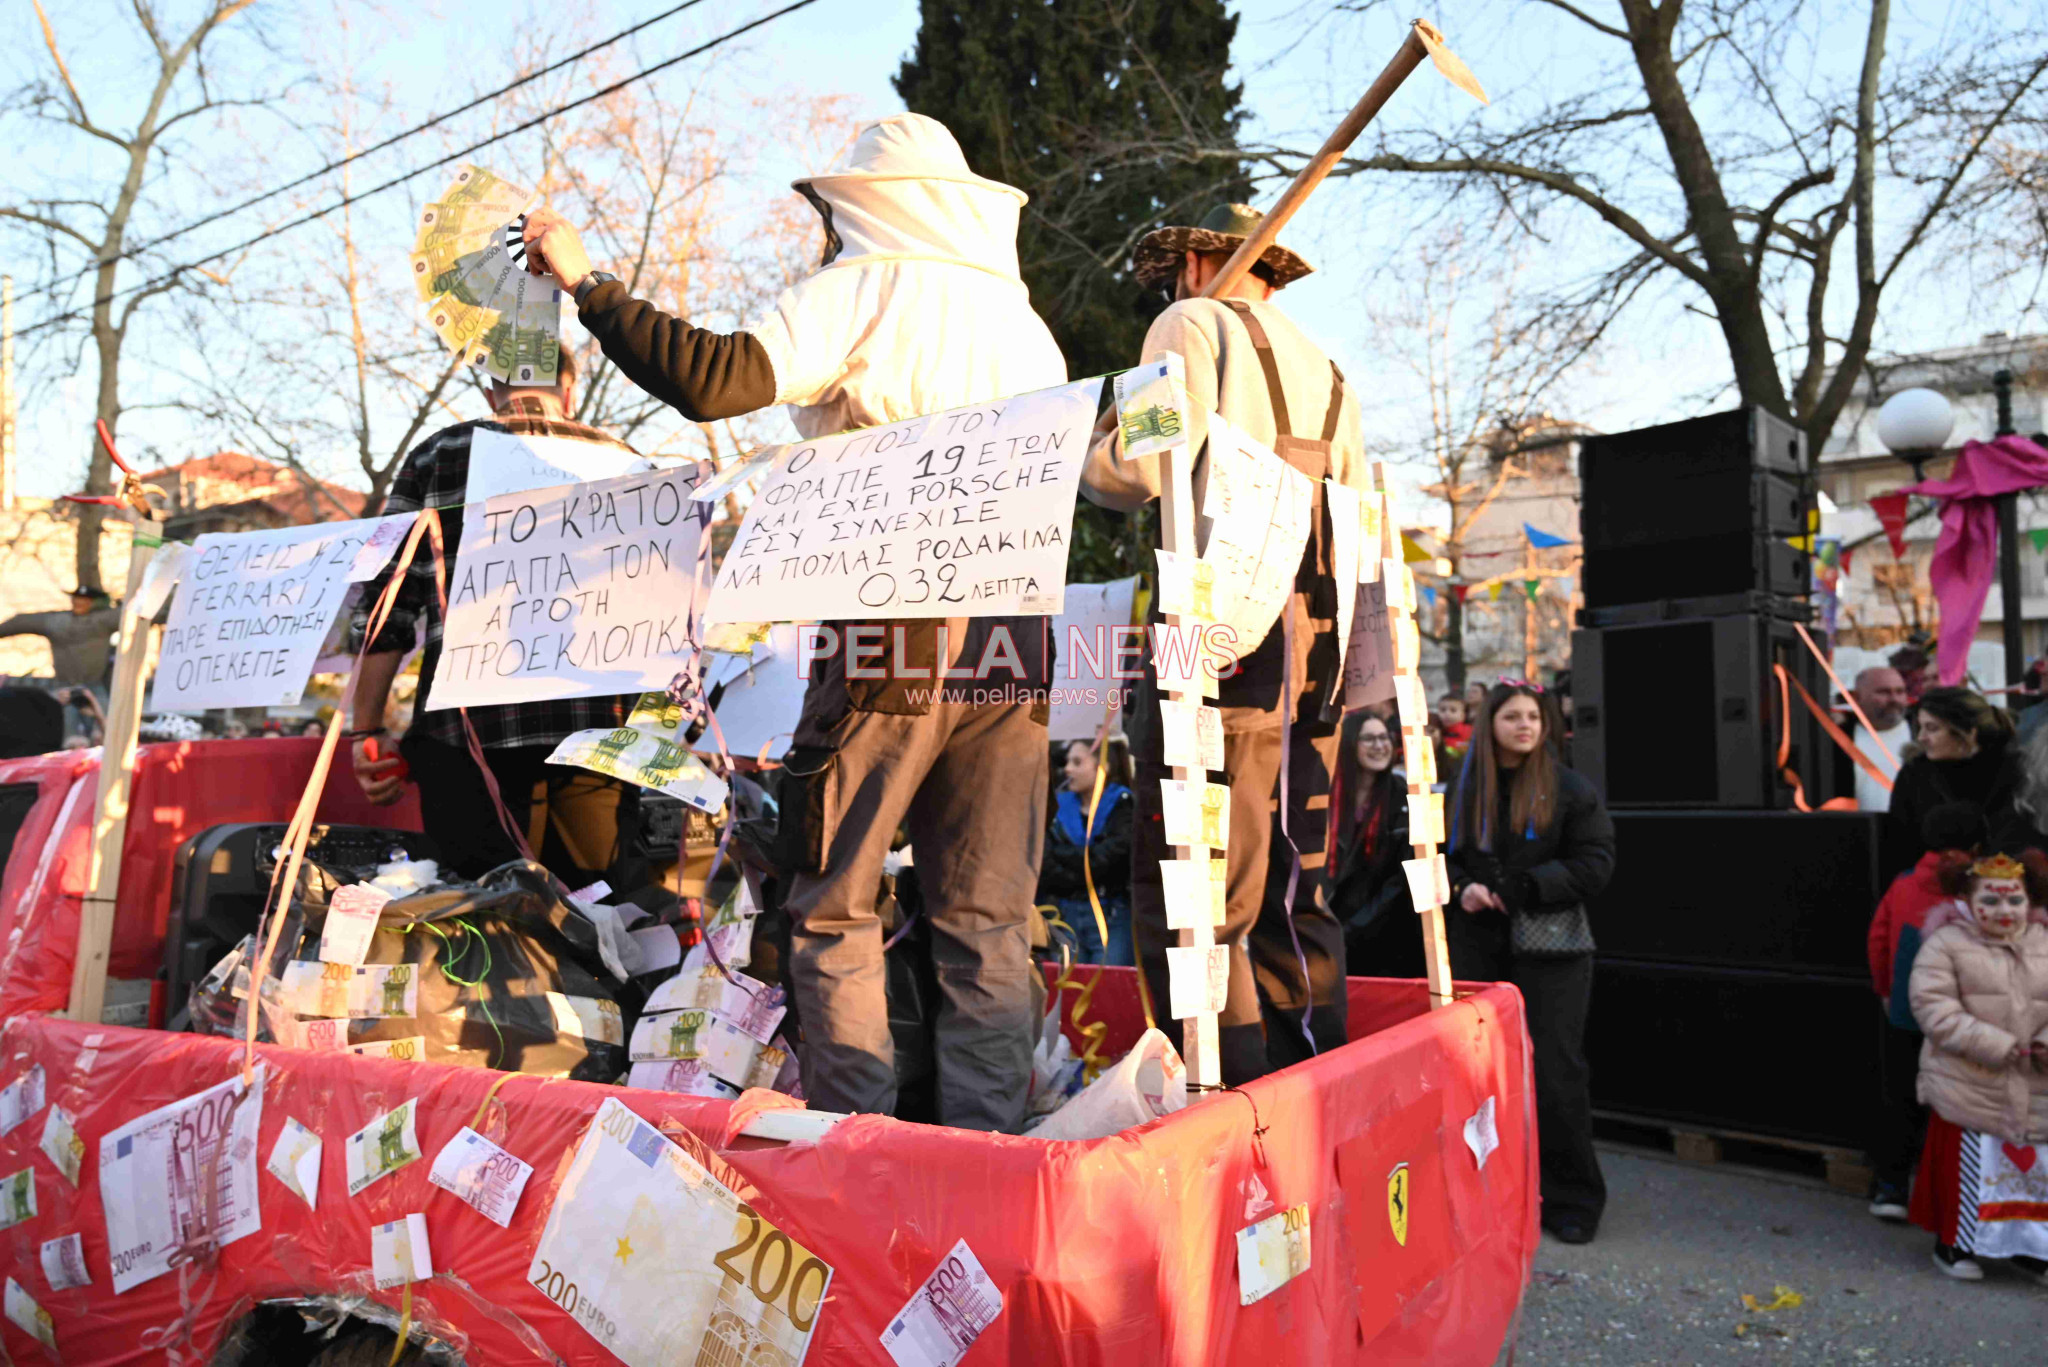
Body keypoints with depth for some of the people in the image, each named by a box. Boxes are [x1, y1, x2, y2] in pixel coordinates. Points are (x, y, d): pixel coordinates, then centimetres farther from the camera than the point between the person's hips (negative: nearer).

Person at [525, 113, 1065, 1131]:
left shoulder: (862, 288, 1)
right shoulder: (1024, 319, 20)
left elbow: (714, 380, -13)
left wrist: (589, 284, -3)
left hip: (891, 639, -5)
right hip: (1011, 645, 6)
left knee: (833, 905, 5)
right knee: (987, 920, 8)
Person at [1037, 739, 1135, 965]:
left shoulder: (1123, 807, -1)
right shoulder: (1059, 805, 11)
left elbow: (1100, 861, -12)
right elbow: (1044, 870, 2)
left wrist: (1060, 854, 2)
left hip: (1111, 920, -4)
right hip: (1065, 916, 4)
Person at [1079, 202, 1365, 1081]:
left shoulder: (1195, 325, 4)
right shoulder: (1326, 372, 24)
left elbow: (1145, 467, -10)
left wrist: (1076, 448, 9)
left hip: (1223, 638, -7)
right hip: (1313, 655, 8)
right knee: (1293, 900, 11)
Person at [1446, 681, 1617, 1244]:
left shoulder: (1570, 789, 0)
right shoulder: (1462, 789, 8)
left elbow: (1595, 863, -6)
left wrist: (1519, 889, -13)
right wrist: (1461, 888, -8)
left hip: (1548, 950, -3)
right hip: (1476, 949, 3)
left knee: (1554, 1073, -2)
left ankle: (1571, 1198, 13)